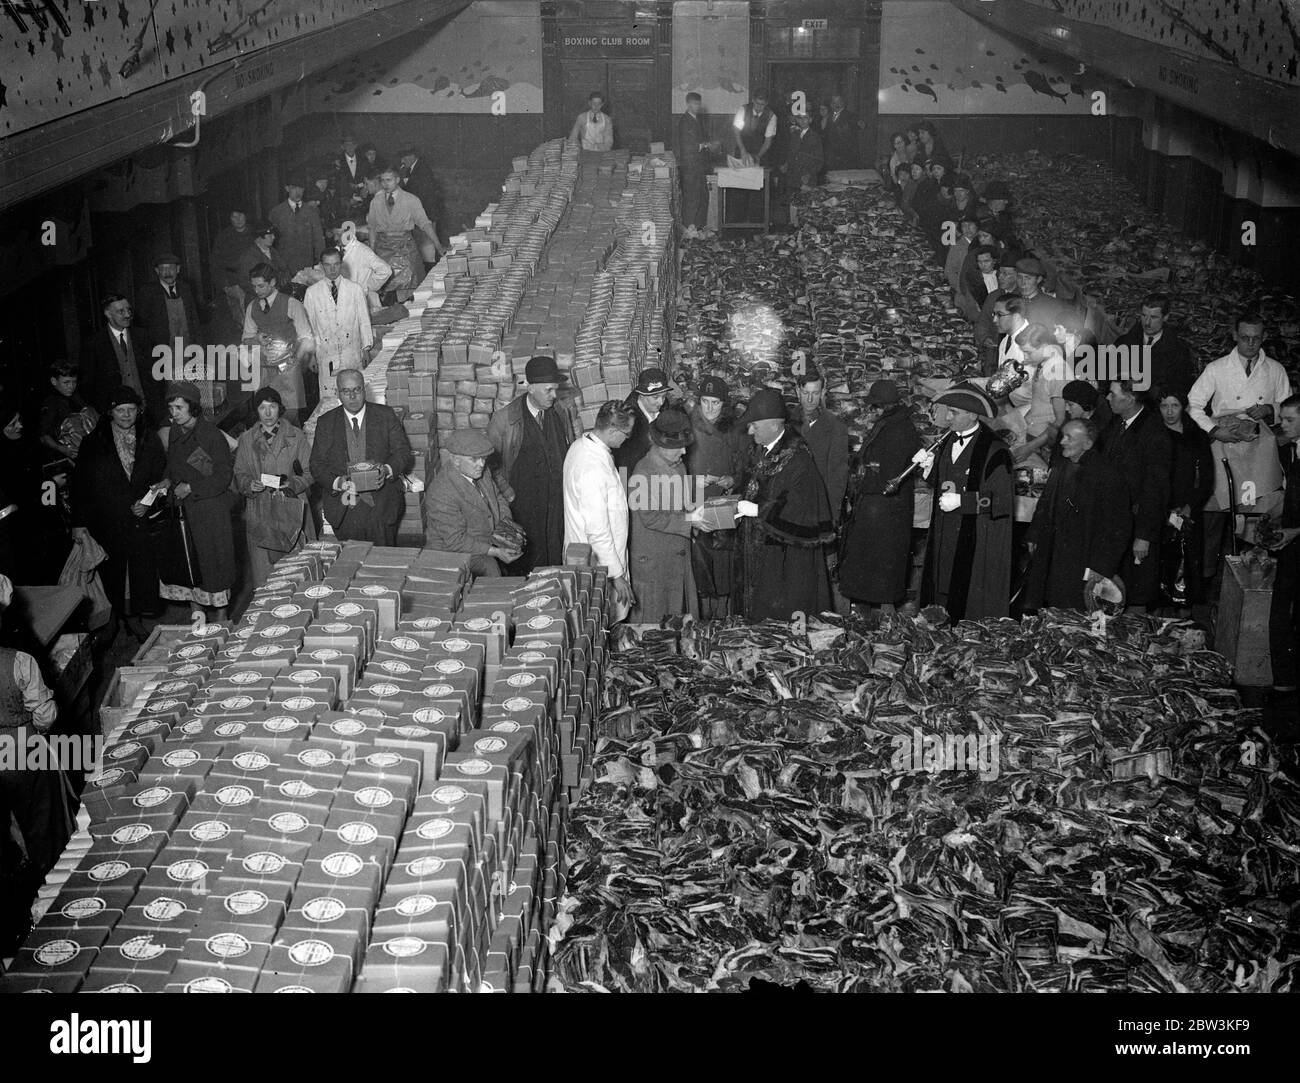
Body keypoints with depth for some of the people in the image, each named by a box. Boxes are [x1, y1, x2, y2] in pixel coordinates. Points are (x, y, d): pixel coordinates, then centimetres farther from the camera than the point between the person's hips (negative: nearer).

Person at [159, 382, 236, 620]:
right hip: (183, 509, 6)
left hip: (210, 508, -6)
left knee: (214, 558, 0)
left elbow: (225, 476, -13)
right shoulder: (174, 433, 7)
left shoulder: (212, 435, -14)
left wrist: (190, 488, -15)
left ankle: (220, 613, 9)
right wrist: (168, 481, 3)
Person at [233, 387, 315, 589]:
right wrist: (250, 485, -9)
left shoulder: (296, 436, 6)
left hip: (290, 512, -1)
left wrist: (292, 484, -13)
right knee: (262, 575, -2)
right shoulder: (247, 439, 11)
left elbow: (309, 472, 5)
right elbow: (239, 474, 12)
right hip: (259, 515, 1)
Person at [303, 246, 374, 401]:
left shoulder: (355, 289, 4)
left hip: (352, 354, 0)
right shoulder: (312, 292, 4)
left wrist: (366, 349, 4)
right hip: (326, 354, 0)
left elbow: (364, 321, 7)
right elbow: (308, 325, 7)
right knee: (329, 398, -5)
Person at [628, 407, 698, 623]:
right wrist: (689, 520, -21)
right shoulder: (643, 472, -18)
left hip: (679, 555, 8)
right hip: (651, 562, -8)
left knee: (681, 614, 10)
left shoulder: (678, 466, 9)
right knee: (651, 621, 2)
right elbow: (651, 518, -21)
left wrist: (691, 507, -2)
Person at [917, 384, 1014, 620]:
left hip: (978, 541, -7)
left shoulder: (994, 450, -16)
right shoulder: (948, 442, 7)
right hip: (945, 536, 7)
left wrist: (961, 501, -18)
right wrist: (930, 467, -3)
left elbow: (1004, 500, -15)